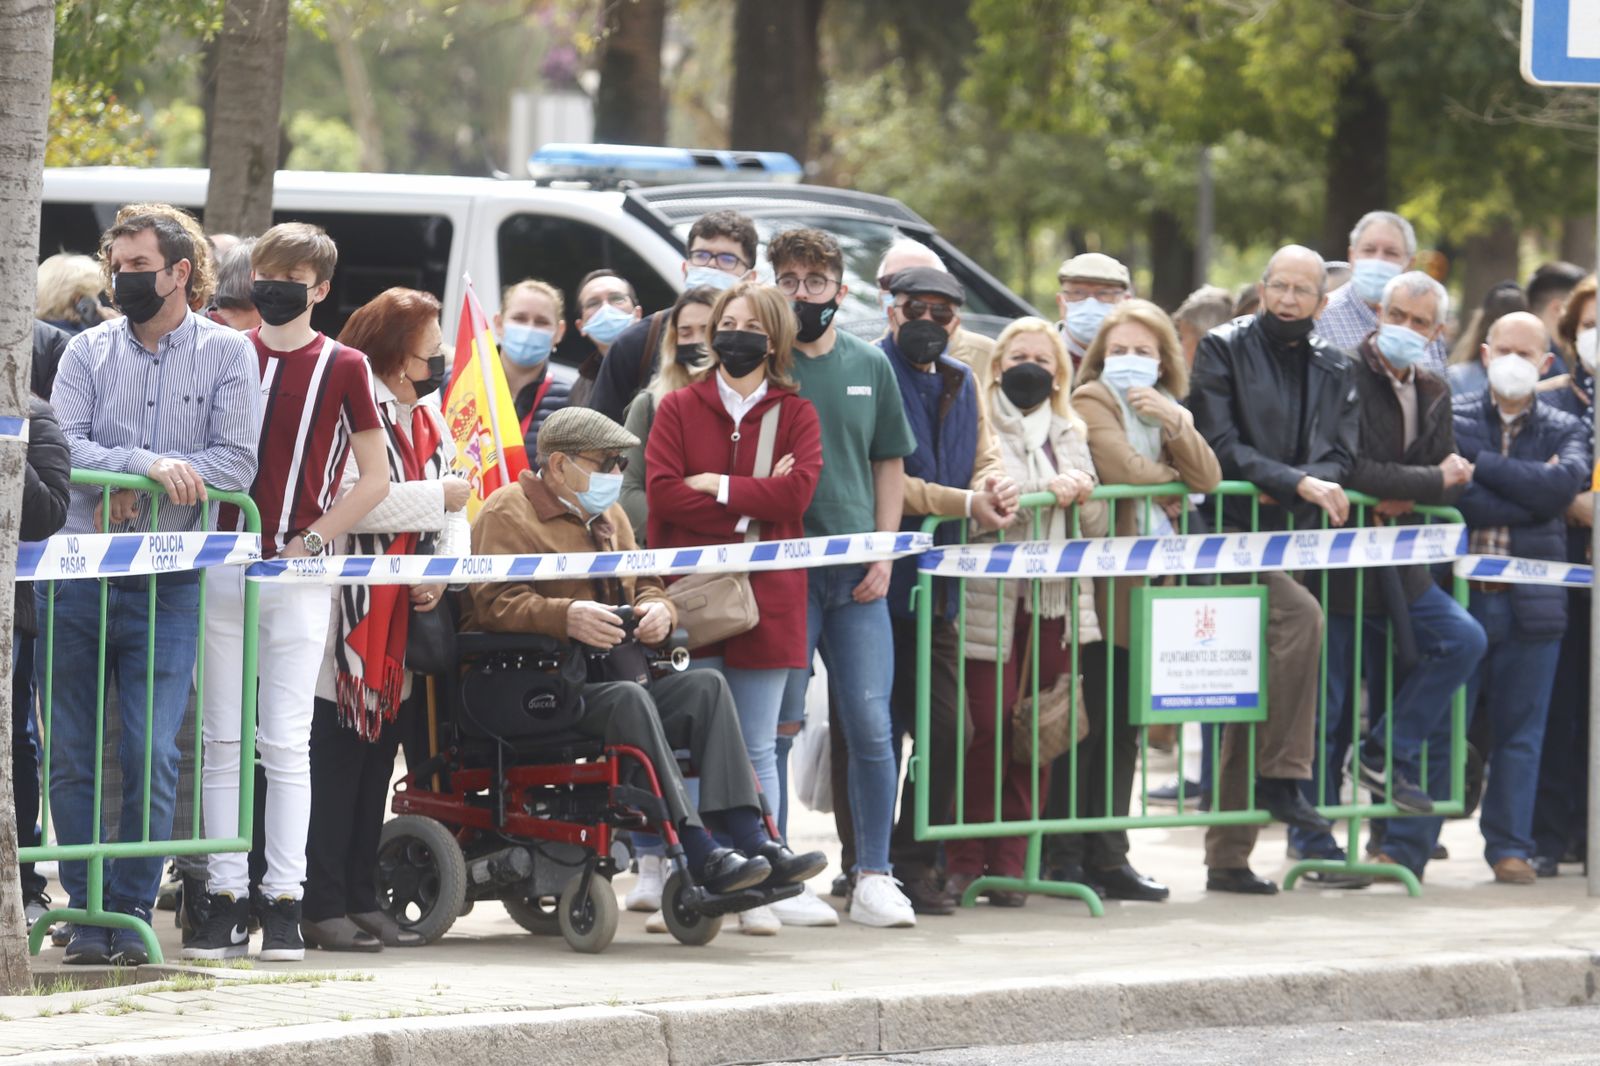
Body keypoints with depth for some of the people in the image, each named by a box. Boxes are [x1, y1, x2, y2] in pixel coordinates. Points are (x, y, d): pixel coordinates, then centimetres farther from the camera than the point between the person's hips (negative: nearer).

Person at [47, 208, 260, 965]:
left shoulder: (226, 354, 5)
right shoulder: (88, 351, 9)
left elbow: (235, 463, -5)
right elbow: (62, 447, -5)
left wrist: (133, 483, -13)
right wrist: (148, 464, -20)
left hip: (165, 581, -2)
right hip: (76, 573, 2)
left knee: (152, 754, -6)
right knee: (70, 753, 1)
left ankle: (132, 910, 3)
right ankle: (85, 910, 9)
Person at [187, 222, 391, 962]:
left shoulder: (343, 368, 2)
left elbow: (375, 478, 2)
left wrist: (311, 541, -7)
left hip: (299, 575, -3)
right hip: (223, 569, 3)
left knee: (286, 743, -3)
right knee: (222, 742, 3)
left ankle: (284, 901, 0)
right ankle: (225, 898, 5)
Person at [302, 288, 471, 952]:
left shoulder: (427, 417, 15)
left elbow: (452, 510, 16)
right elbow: (345, 500, -26)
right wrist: (437, 497, -16)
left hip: (403, 623, 8)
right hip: (346, 617, -8)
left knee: (378, 755, 11)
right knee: (335, 759, -7)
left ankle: (361, 898, 17)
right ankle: (323, 905, -5)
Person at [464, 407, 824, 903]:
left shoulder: (609, 517, 25)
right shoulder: (507, 513, -2)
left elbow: (644, 585, 25)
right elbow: (496, 602, -15)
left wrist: (657, 609, -1)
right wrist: (566, 616, -32)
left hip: (611, 672, 8)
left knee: (706, 685, -16)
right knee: (628, 698, -35)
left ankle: (752, 840, -28)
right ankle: (698, 855, -41)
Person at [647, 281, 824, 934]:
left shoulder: (795, 414, 10)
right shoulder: (679, 408, 9)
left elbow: (798, 491, -7)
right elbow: (663, 492, -6)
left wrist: (717, 487, -8)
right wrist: (752, 503, -9)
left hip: (767, 599, 1)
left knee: (758, 751, 3)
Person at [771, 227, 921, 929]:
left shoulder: (869, 368, 11)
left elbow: (890, 464, 16)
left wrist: (882, 555, 5)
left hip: (856, 576, 3)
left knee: (870, 725, -2)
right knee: (778, 726, -3)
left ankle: (874, 877, 4)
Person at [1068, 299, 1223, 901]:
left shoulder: (1163, 408, 19)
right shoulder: (1090, 401, -4)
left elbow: (1208, 479, 5)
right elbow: (1122, 469, -19)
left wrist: (1175, 423, -11)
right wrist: (1173, 479, 1)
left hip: (1147, 587, 7)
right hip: (1101, 586, -7)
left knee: (1125, 726, 7)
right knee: (1090, 724, -8)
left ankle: (1108, 856, 11)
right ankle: (1067, 856, -5)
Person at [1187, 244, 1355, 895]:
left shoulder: (1334, 370, 15)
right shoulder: (1224, 350, -1)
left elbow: (1341, 457, 6)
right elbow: (1219, 446, -10)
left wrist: (1294, 487, -14)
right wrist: (1297, 483, -19)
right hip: (1231, 533, -6)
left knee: (1248, 706, 6)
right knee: (1300, 615, -31)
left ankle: (1228, 859, 9)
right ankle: (1281, 776, -23)